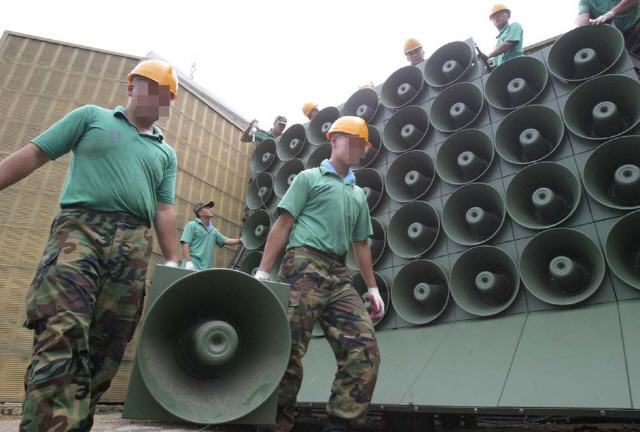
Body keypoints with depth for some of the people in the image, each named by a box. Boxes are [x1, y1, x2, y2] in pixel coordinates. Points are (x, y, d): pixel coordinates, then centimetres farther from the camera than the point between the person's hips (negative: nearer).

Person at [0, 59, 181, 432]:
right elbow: (35, 154, 11)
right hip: (80, 225, -3)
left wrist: (173, 262, 5)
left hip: (134, 244, 3)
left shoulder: (166, 153, 21)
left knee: (105, 349, 2)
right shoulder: (92, 116, 17)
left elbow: (164, 210, 14)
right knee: (63, 330, -22)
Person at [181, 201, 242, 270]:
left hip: (207, 267, 6)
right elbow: (185, 244, -7)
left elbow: (226, 241, 19)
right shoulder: (192, 225, 2)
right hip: (193, 266, -6)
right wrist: (188, 262, -18)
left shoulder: (214, 230, 20)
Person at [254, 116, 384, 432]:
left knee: (365, 350, -7)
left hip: (339, 276, 6)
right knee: (289, 351, -9)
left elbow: (361, 244, 26)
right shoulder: (310, 177, 10)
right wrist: (263, 271, -7)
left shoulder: (358, 194, 26)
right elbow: (283, 224, 1)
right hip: (305, 265, -5)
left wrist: (373, 288, 20)